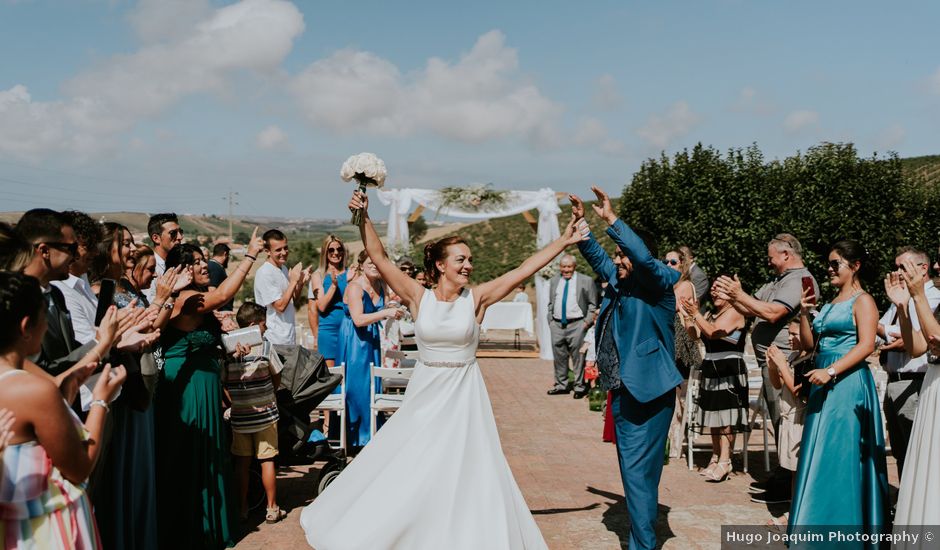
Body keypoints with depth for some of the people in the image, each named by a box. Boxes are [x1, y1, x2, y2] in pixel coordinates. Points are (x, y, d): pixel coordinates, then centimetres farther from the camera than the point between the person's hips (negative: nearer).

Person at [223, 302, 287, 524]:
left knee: (242, 462, 12)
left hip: (239, 416, 2)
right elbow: (277, 380, 0)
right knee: (267, 461, 6)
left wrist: (233, 402, 12)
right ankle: (272, 509, 13)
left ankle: (242, 508, 21)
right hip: (265, 413, -2)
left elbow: (222, 384, -2)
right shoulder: (266, 347, -10)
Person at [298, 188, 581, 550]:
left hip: (463, 397, 0)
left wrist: (564, 241, -11)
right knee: (406, 472, 11)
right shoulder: (418, 298, -4)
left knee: (465, 475, 4)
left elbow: (523, 270, -8)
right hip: (425, 396, 1)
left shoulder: (476, 299, -5)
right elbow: (379, 258, -8)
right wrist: (364, 218, -18)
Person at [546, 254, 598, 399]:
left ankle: (580, 386, 7)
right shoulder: (554, 281, 13)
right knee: (559, 356, 10)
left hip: (576, 325, -4)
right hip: (557, 324, 4)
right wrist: (550, 320, 10)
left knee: (577, 356, -3)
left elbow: (592, 304, 1)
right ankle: (561, 385, 21)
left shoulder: (586, 281, -1)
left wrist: (587, 321, -7)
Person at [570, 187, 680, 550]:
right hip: (622, 390, 9)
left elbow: (644, 257, -26)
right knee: (634, 469, 18)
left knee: (638, 469, -8)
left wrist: (611, 220, -24)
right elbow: (596, 256, 22)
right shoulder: (618, 282, 11)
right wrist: (581, 224, 11)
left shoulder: (657, 284, -9)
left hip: (649, 392, -9)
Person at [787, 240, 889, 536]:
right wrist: (804, 313, 4)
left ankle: (844, 524, 4)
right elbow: (809, 344, 17)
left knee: (839, 452, -5)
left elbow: (866, 345, -16)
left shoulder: (862, 300, -4)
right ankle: (819, 521, 20)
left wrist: (830, 371, -23)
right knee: (819, 453, 10)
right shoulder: (829, 303, 19)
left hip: (847, 382, -8)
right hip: (823, 383, 8)